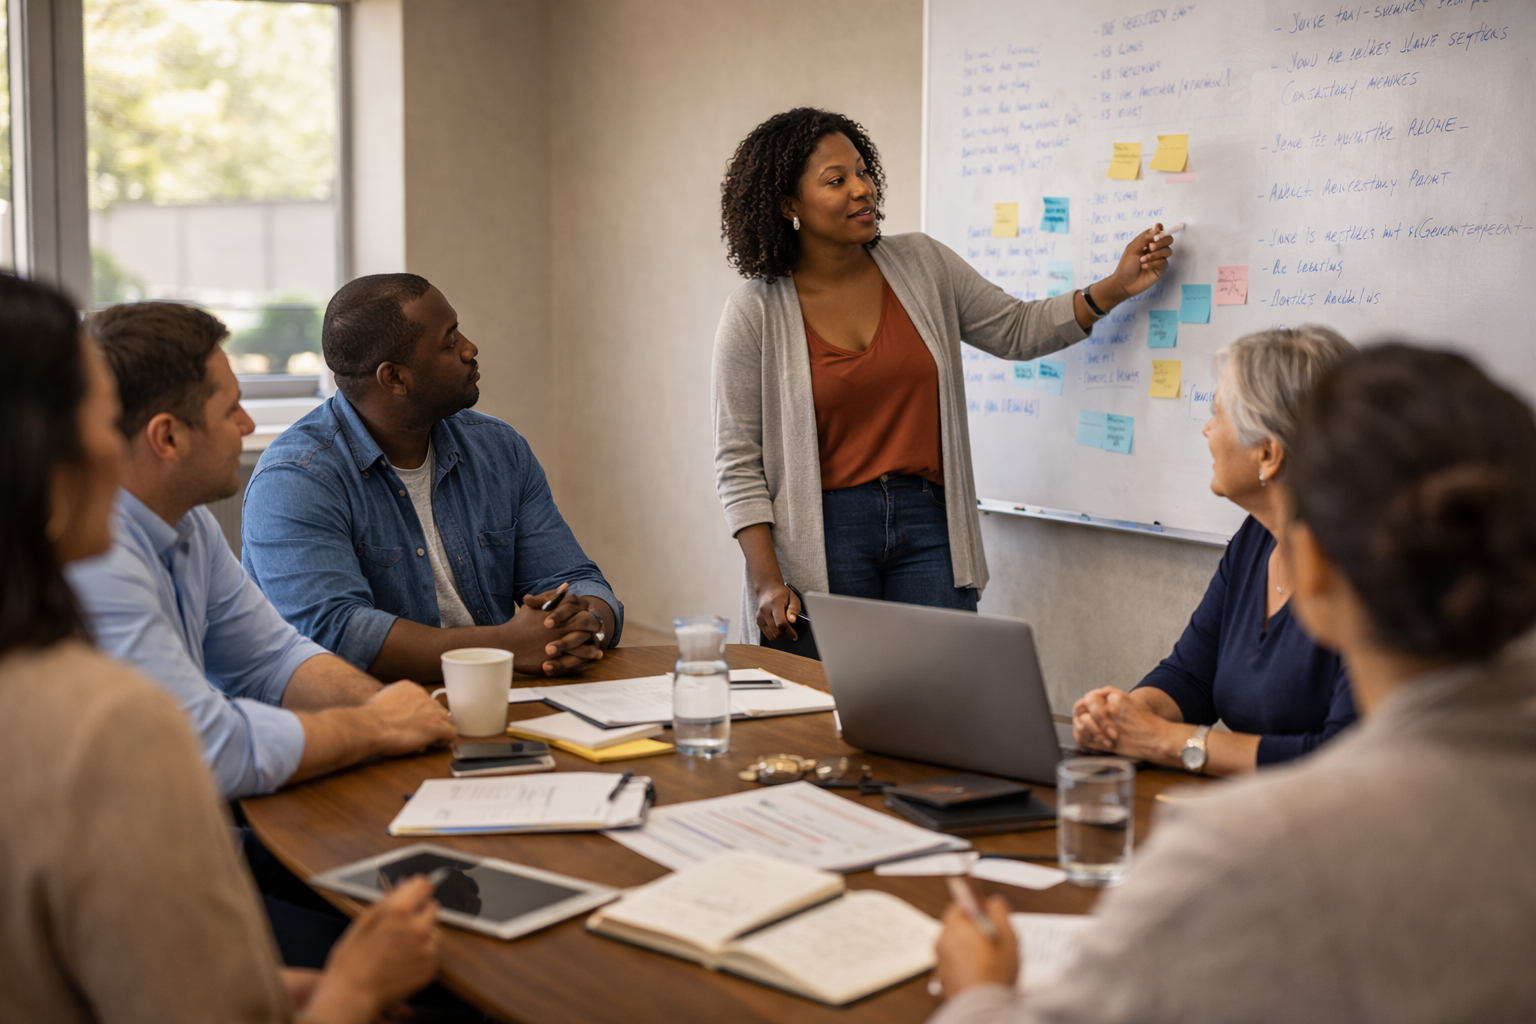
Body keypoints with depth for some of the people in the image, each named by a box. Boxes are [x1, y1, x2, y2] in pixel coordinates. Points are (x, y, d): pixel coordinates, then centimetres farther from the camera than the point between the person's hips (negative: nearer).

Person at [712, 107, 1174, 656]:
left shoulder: (921, 263, 6)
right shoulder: (755, 314, -4)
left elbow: (1017, 332, 16)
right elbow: (738, 462, -3)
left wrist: (1116, 287, 3)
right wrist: (767, 581, -11)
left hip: (927, 525, 3)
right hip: (822, 535, -3)